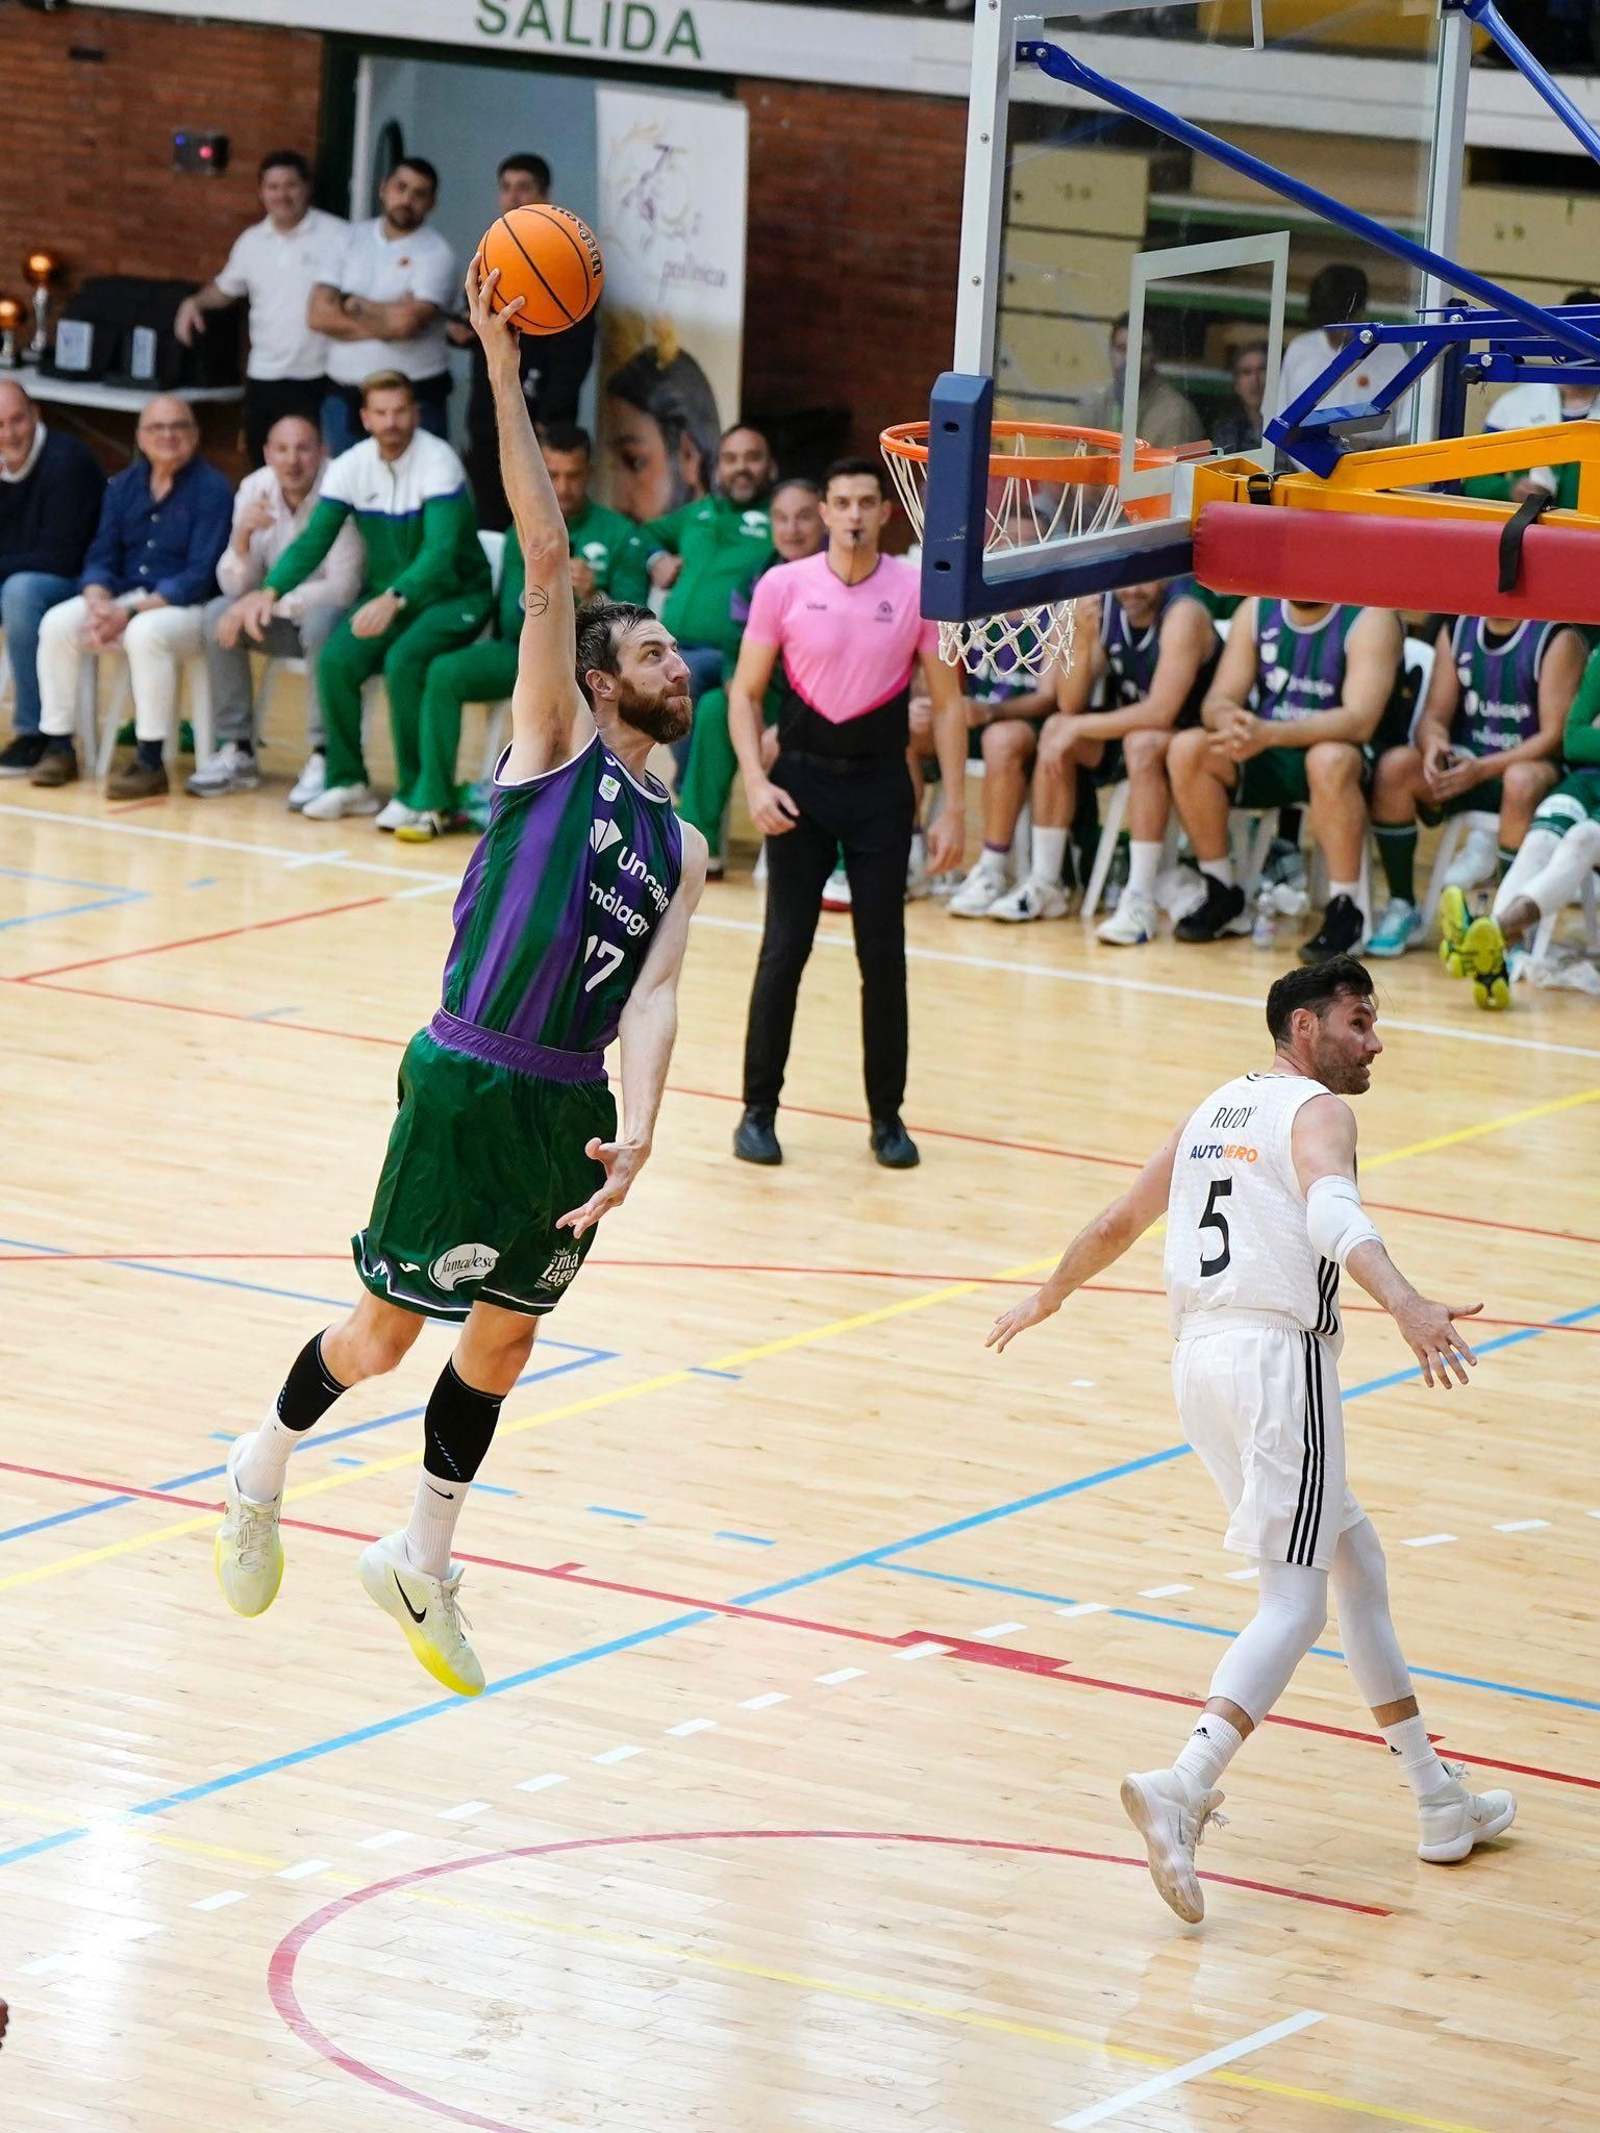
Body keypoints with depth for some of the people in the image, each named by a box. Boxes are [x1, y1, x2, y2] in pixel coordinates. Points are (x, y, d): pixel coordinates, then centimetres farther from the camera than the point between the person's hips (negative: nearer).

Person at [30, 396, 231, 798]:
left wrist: (131, 613, -22)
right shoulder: (124, 486, 9)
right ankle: (58, 746, -7)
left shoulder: (212, 490, -9)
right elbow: (101, 558, 8)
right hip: (123, 597, 6)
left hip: (188, 609, -6)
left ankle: (151, 761, -29)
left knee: (146, 633, -37)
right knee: (57, 624, -17)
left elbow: (200, 576, -15)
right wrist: (99, 604, -16)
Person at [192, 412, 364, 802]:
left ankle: (323, 757, -29)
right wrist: (242, 536, -27)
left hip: (338, 613, -5)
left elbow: (342, 589, -25)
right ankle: (236, 751, -9)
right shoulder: (255, 489, -7)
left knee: (320, 623, -36)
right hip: (281, 617, 5)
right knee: (219, 615, -16)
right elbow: (235, 586, -6)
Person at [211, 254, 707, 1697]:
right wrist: (504, 368, -19)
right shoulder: (555, 743, -3)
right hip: (473, 1084, -6)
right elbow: (546, 558, -11)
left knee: (506, 1336, 14)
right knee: (383, 1335, 0)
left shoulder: (680, 852, 12)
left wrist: (635, 1136, -17)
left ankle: (424, 1564, 31)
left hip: (572, 1106, 6)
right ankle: (265, 1468, 28)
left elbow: (651, 998, 0)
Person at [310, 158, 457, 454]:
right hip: (342, 395, 4)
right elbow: (318, 315, -2)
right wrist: (382, 326, -11)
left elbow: (406, 321, -19)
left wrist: (354, 305, -3)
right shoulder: (352, 240, 9)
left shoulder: (435, 254, -4)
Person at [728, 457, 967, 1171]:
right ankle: (759, 1109, 8)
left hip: (880, 784, 1)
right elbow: (745, 691, 3)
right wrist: (755, 782, -10)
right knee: (784, 948, -3)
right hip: (802, 777, -1)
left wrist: (953, 808, -2)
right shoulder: (784, 587, -3)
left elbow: (947, 703, 3)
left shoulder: (917, 591, -3)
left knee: (883, 954, 1)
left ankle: (887, 1117, 12)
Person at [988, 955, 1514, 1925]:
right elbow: (1332, 1212, -27)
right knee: (1293, 1604, -10)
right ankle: (1183, 1790, -29)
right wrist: (1408, 1307, -42)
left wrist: (1050, 1298, 48)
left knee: (1355, 1556, 20)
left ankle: (1439, 1801, 23)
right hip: (1280, 1357, -9)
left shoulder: (1215, 1111, 20)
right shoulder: (1317, 1111, -5)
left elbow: (1119, 1222, 31)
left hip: (1200, 1358, 9)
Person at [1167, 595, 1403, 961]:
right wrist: (1230, 721, -28)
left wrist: (1268, 733, -38)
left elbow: (1360, 721, -25)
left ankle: (1344, 912, -26)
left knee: (1330, 760, -38)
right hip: (1268, 761, 5)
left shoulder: (1370, 619, -13)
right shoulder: (1257, 611, 3)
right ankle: (1222, 898, -6)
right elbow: (1218, 701, -1)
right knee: (1186, 749, -18)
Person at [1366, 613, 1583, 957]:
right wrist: (1433, 745, -20)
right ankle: (1401, 909, -14)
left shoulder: (1557, 639, -8)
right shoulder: (1457, 631, 8)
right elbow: (1434, 716, 6)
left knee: (1522, 780, -39)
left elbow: (1554, 735, -14)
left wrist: (1482, 769, -26)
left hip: (1530, 764, -5)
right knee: (1394, 765, -22)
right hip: (1464, 765, 5)